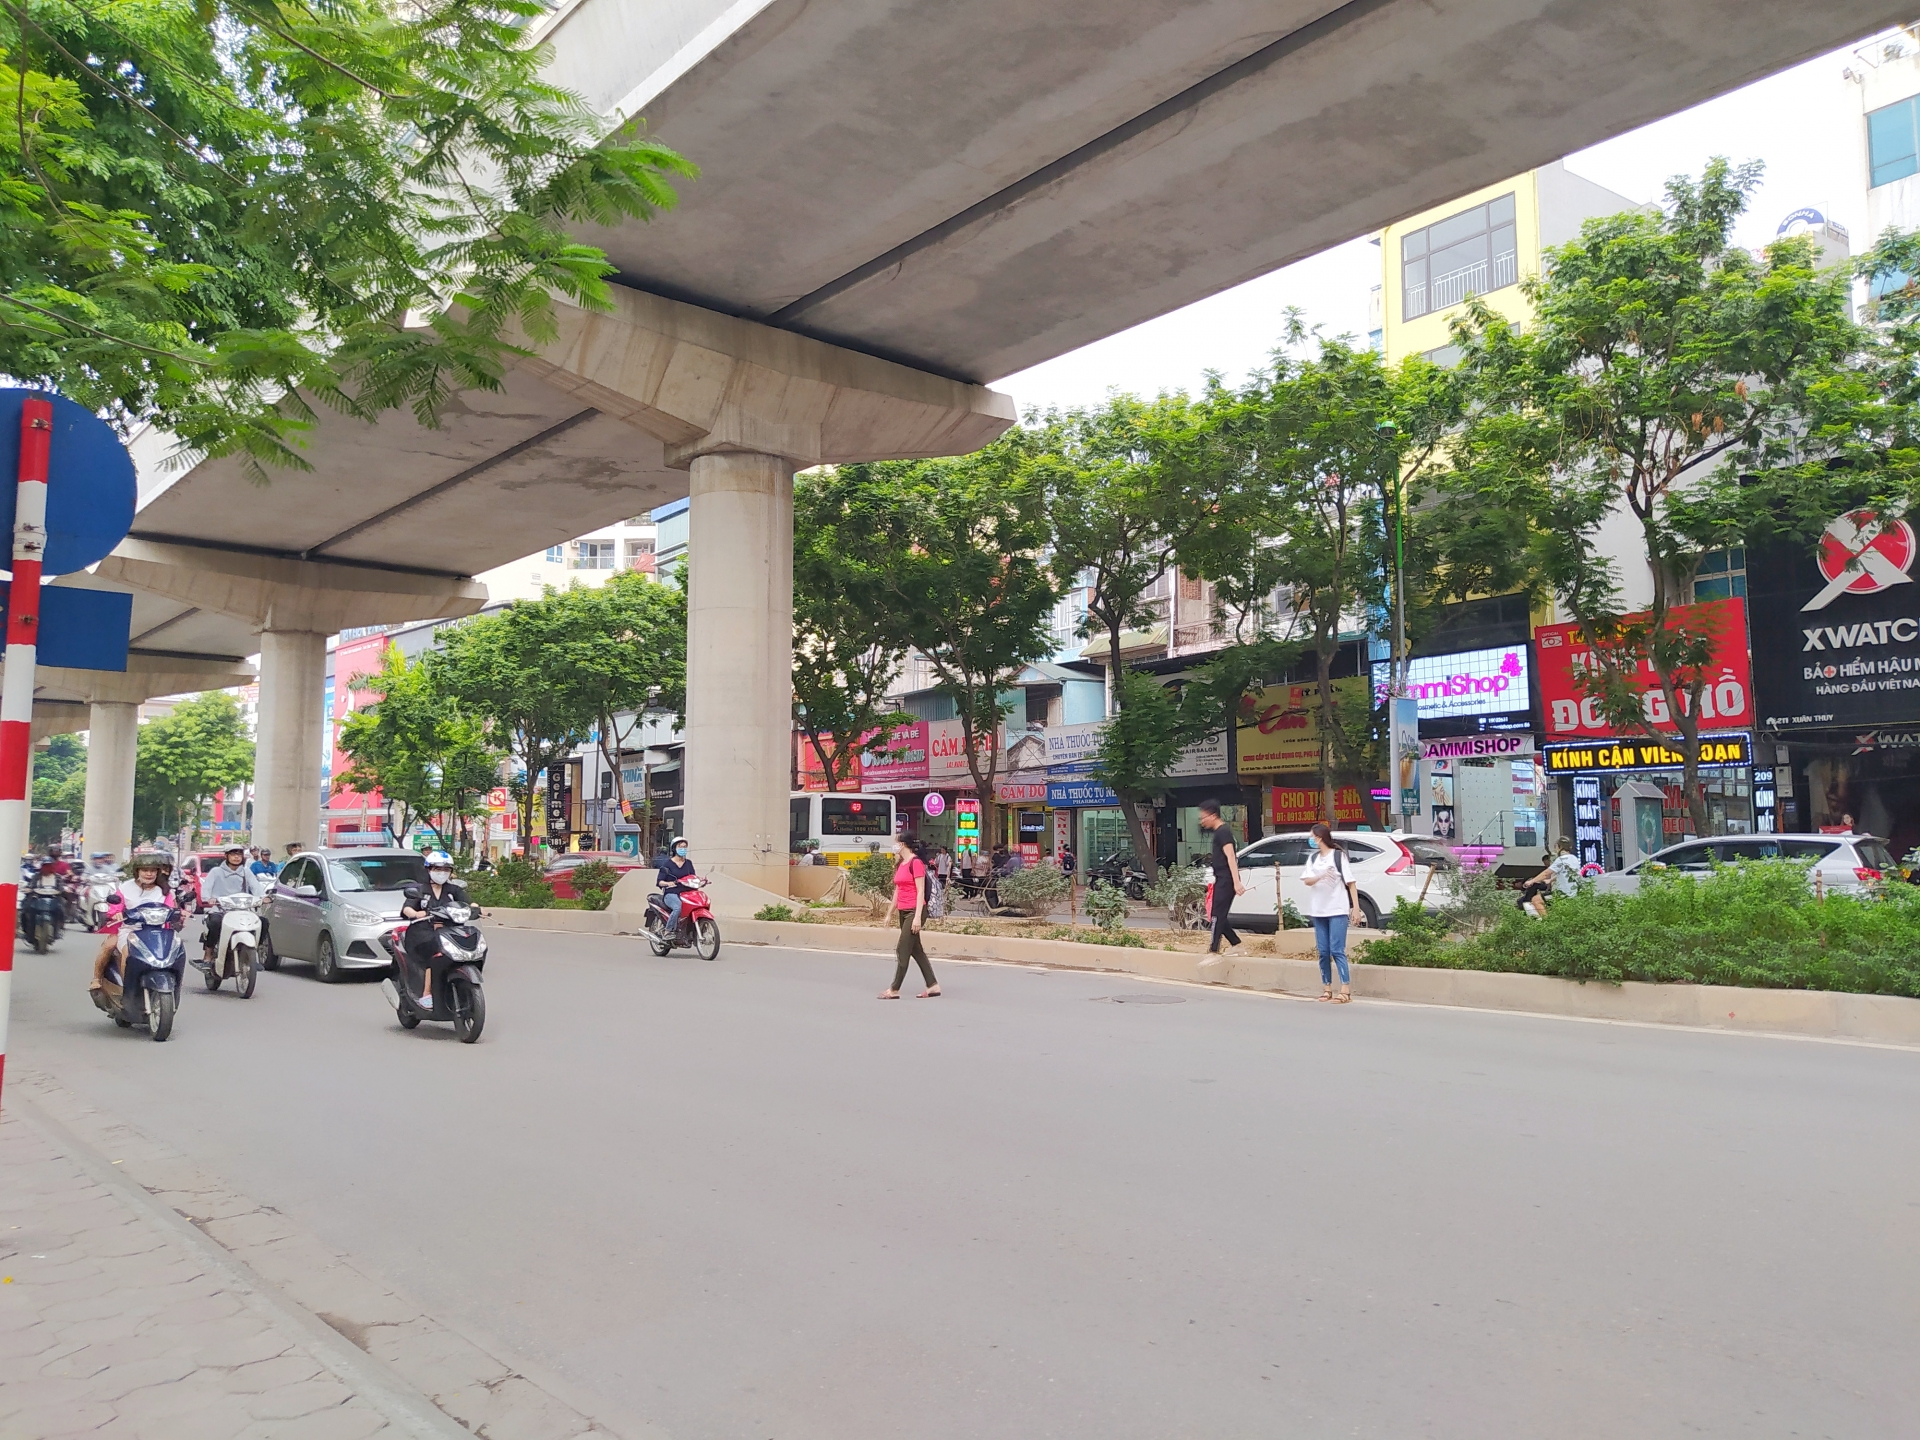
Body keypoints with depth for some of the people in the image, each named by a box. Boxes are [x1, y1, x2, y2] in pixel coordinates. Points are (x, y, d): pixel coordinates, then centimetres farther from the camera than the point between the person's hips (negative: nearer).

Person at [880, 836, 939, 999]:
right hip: (903, 912, 9)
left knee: (902, 950, -6)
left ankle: (894, 989, -1)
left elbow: (921, 891, -16)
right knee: (916, 950, 11)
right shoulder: (900, 864, 14)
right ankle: (933, 985, 17)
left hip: (914, 911, -9)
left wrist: (917, 917, -20)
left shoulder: (916, 863, -13)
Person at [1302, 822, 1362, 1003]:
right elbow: (1307, 880, -1)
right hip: (1318, 910, 5)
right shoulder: (1313, 858, 13)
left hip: (1337, 910, -5)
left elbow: (1350, 882, -4)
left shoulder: (1338, 855, -2)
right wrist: (1320, 876, -23)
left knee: (1337, 951, -10)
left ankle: (1346, 990, -10)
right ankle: (1327, 988, 14)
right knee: (1323, 952, 6)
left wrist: (1356, 908, -11)